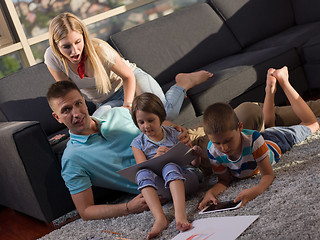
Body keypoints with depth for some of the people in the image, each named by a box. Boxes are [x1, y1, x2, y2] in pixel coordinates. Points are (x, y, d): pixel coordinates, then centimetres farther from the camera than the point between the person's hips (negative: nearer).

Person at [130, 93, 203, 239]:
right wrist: (157, 157, -21)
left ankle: (180, 214, -55)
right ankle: (160, 218, -48)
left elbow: (195, 163, 11)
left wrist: (196, 155, -13)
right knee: (142, 173, -29)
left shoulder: (174, 134, 10)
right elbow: (142, 167, -3)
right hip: (160, 187, 1)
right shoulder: (138, 143, 11)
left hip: (185, 179, -1)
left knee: (169, 166, -34)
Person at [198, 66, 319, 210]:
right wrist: (211, 192, -48)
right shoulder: (213, 151, -37)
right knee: (267, 126, 40)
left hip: (275, 141, -4)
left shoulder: (253, 139, -48)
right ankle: (270, 89, 49)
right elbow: (224, 181, -24)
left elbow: (268, 175, -43)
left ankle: (283, 81, 30)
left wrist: (255, 191, -67)